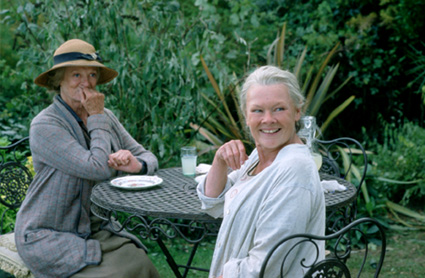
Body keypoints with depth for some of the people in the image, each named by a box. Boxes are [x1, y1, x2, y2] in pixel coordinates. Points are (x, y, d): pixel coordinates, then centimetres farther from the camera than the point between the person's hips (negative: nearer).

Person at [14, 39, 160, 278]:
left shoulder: (105, 117, 7)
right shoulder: (45, 126, -16)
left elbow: (149, 158, 6)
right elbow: (98, 168, -24)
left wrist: (137, 164, -18)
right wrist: (97, 117, -14)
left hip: (94, 229, 6)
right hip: (47, 237, -6)